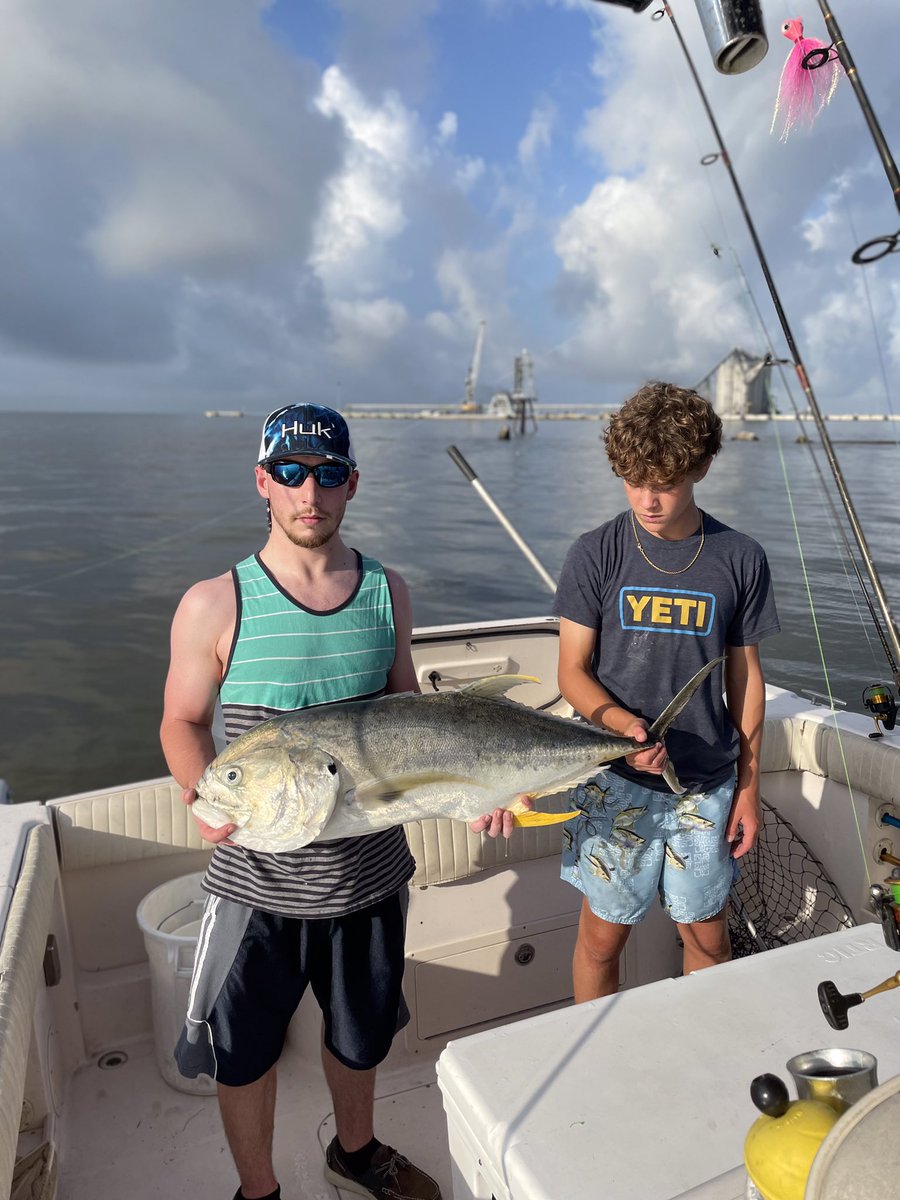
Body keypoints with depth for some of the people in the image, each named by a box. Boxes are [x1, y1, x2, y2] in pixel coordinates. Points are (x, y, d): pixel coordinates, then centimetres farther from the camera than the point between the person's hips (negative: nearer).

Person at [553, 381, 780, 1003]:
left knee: (709, 935, 15)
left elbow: (746, 675, 5)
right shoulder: (595, 555, -7)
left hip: (708, 783, 2)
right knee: (603, 936, 9)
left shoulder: (740, 559, -2)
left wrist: (749, 784, 5)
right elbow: (572, 672, -5)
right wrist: (618, 719, -24)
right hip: (616, 781, -1)